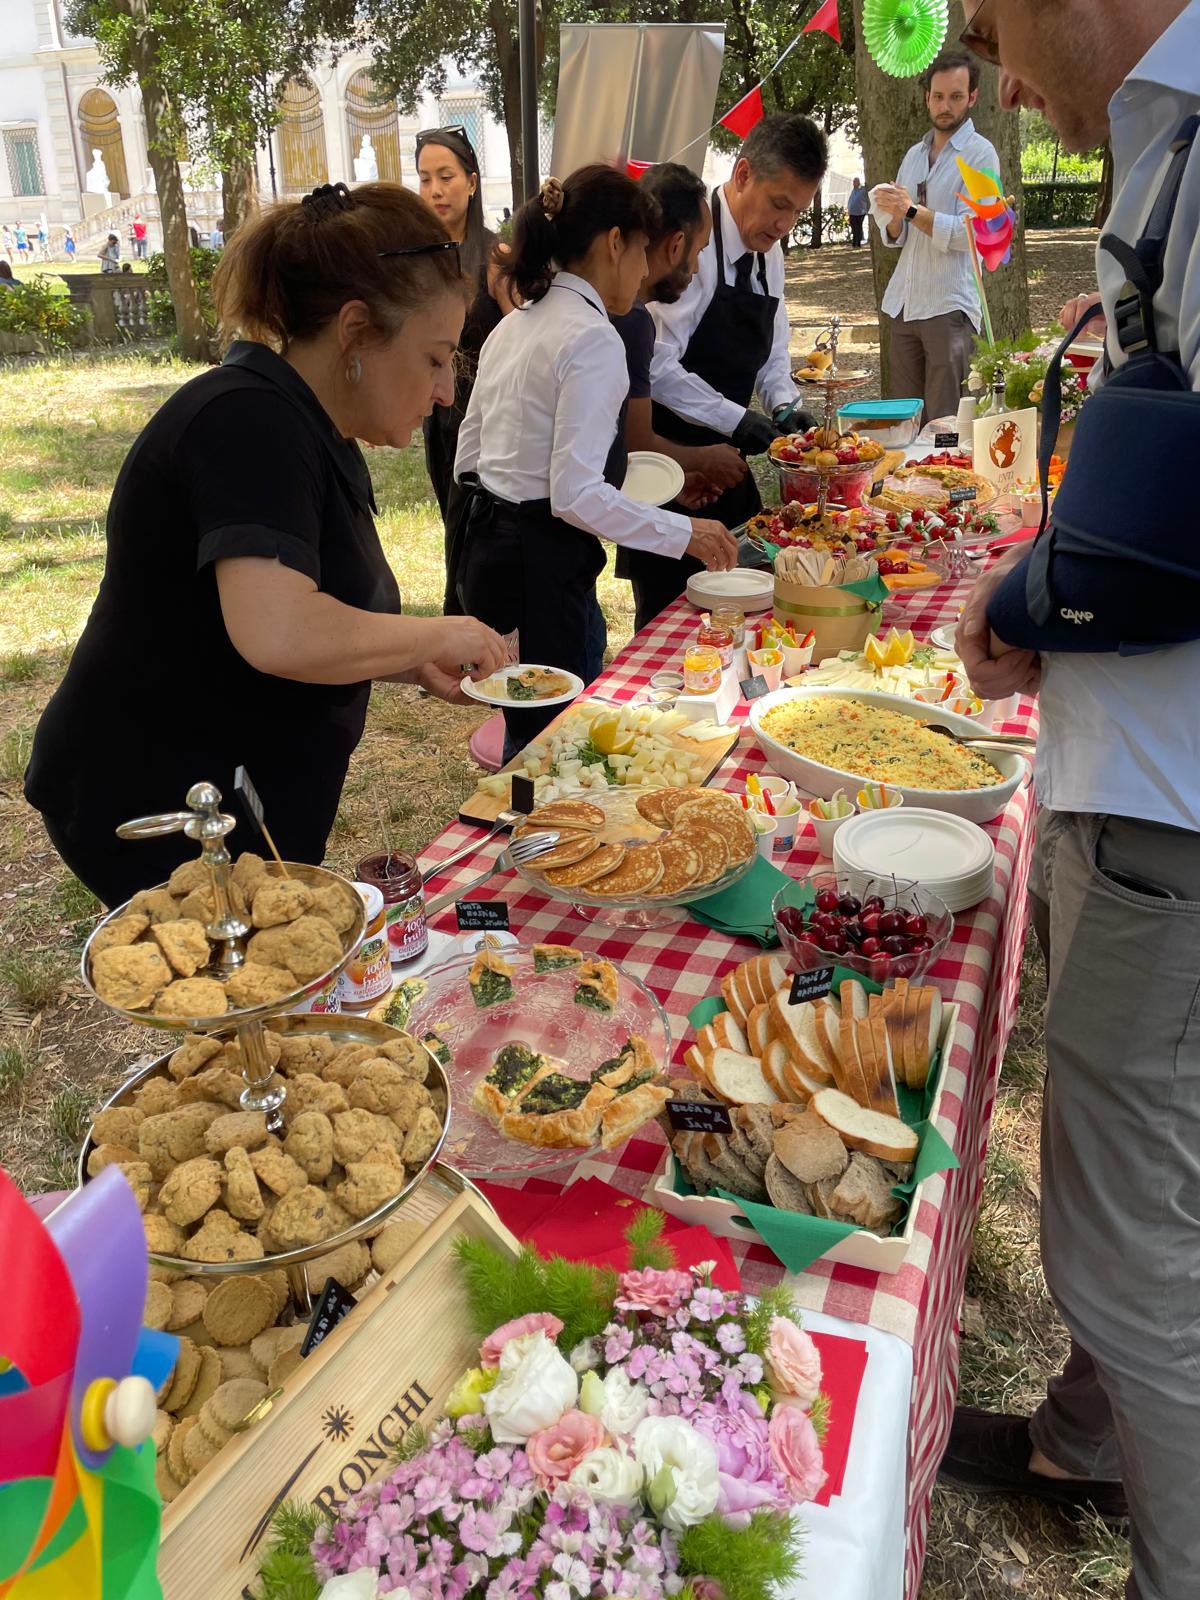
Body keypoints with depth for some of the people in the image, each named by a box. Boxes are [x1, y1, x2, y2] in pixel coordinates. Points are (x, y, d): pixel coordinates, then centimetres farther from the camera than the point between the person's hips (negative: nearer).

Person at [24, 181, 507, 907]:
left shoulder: (319, 437, 9)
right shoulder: (249, 423, -21)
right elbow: (280, 635, -37)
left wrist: (417, 664, 1)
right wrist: (437, 634, -21)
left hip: (251, 815, 9)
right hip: (161, 821, -9)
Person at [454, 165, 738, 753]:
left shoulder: (512, 325, 12)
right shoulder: (593, 337, -15)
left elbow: (468, 460, 15)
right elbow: (577, 494, -21)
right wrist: (685, 533, -12)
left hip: (487, 546, 10)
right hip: (543, 567, -9)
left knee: (528, 735, 21)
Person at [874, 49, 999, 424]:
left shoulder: (980, 154, -1)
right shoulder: (914, 154, 18)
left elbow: (969, 232, -12)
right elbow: (895, 238, 16)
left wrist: (911, 210, -18)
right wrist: (893, 218, -7)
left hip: (949, 305, -6)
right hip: (902, 303, 6)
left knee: (944, 423, -7)